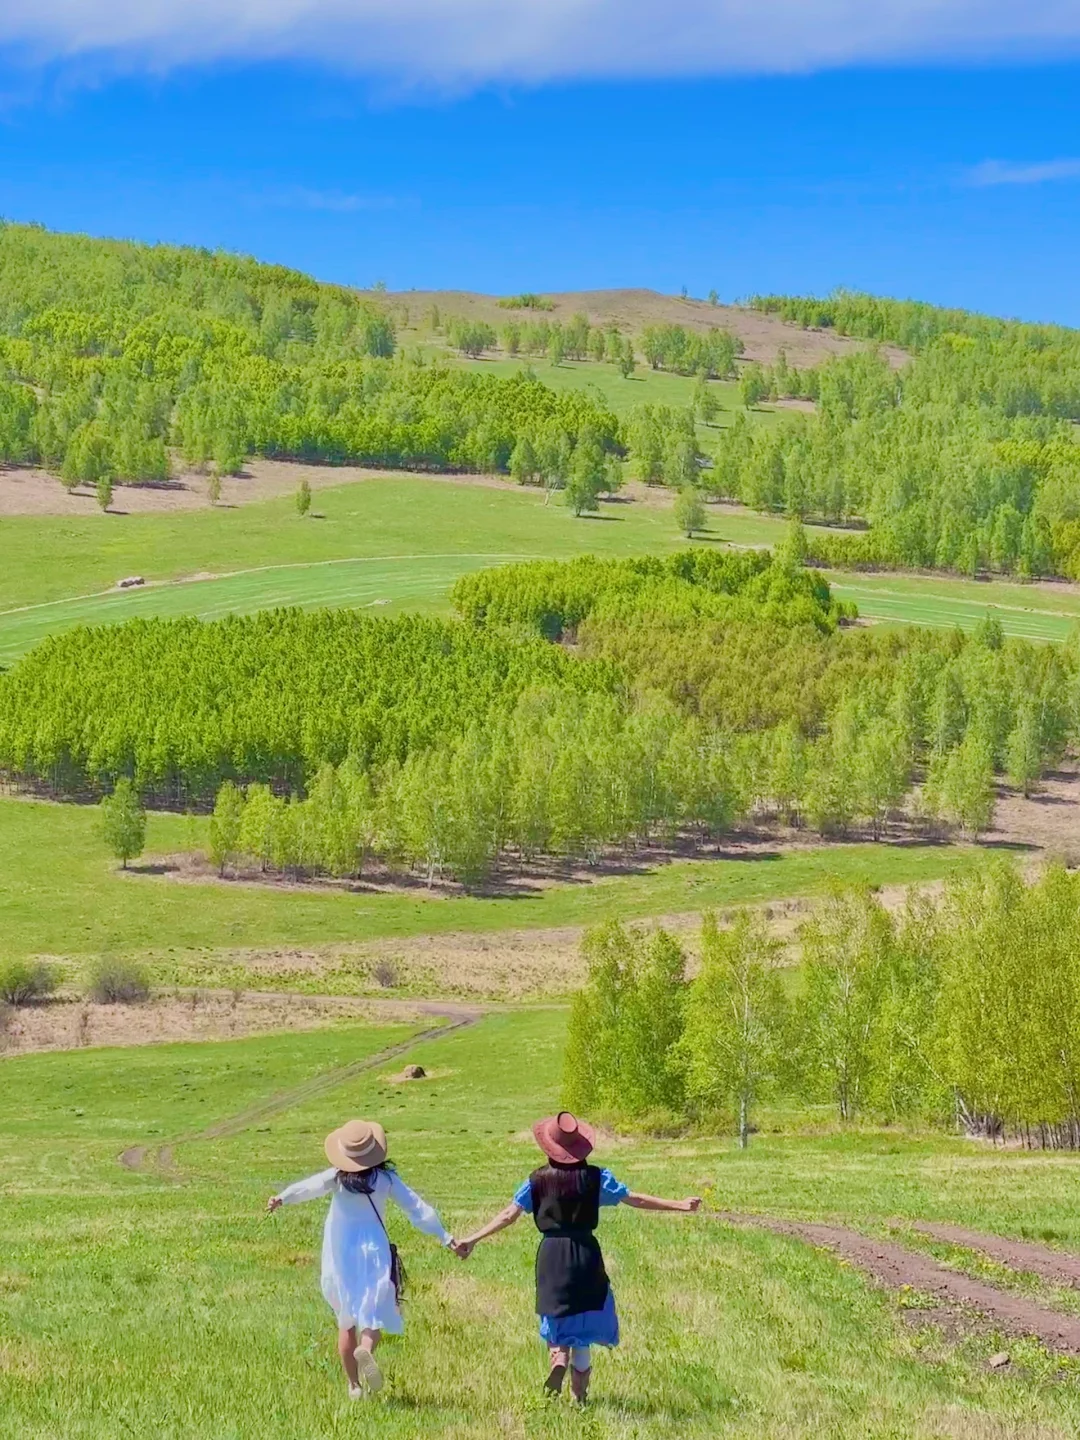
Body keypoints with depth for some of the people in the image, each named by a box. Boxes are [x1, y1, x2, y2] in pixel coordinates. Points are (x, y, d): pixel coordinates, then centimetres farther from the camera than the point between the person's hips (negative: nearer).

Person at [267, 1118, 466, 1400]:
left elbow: (310, 1186, -25)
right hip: (374, 1250, -1)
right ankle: (367, 1348, -32)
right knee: (376, 1312, 3)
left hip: (340, 1253, 1)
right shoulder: (385, 1178, -4)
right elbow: (417, 1208, -3)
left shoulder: (337, 1176, -6)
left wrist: (282, 1198, -41)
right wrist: (446, 1239, 1)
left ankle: (354, 1385, 14)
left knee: (347, 1319, 13)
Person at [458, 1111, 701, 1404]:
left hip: (551, 1256, 0)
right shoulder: (595, 1178, -3)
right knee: (583, 1322, 11)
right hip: (586, 1255, 0)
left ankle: (559, 1357, -14)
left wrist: (472, 1240, 0)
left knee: (557, 1317, 18)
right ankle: (579, 1394, 13)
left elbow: (508, 1215, -5)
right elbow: (635, 1199, -2)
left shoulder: (538, 1181, -3)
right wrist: (679, 1205, 4)